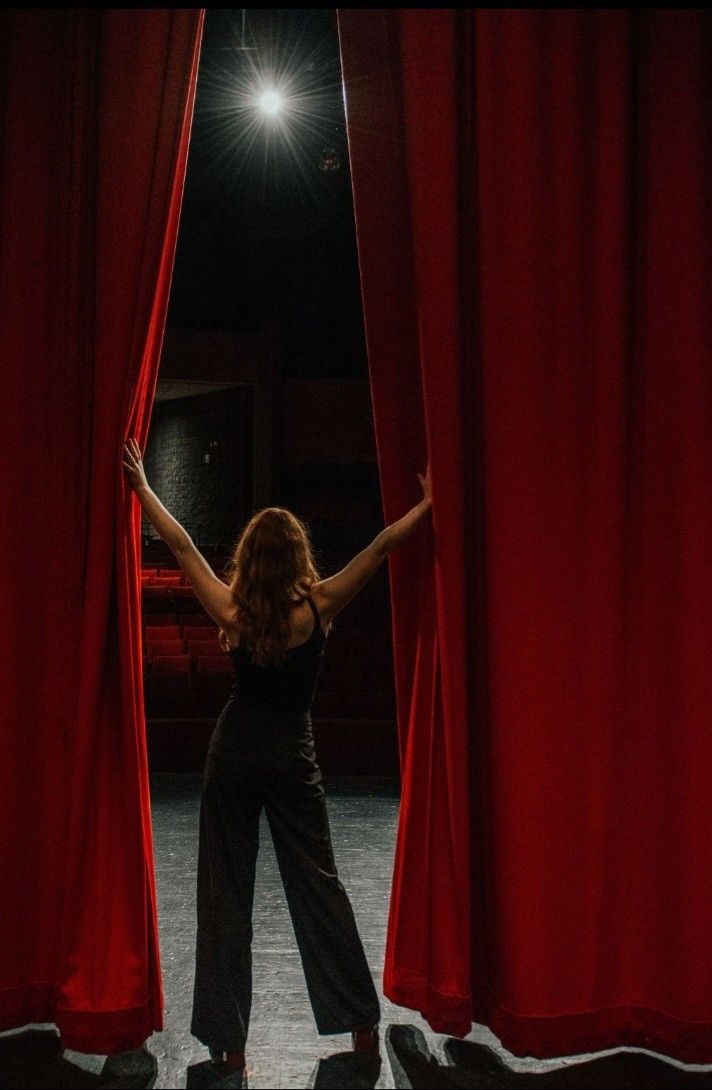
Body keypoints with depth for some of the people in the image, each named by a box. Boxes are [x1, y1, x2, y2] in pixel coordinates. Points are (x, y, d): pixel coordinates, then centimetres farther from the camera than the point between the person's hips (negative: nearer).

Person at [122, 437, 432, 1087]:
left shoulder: (231, 613, -11)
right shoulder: (318, 609, -11)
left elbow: (181, 544, -4)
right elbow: (382, 546, -7)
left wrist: (142, 487, 6)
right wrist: (429, 503, 3)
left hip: (233, 755, 0)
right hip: (293, 759, 0)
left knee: (225, 893, 5)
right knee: (317, 886, 10)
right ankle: (362, 1025, 17)